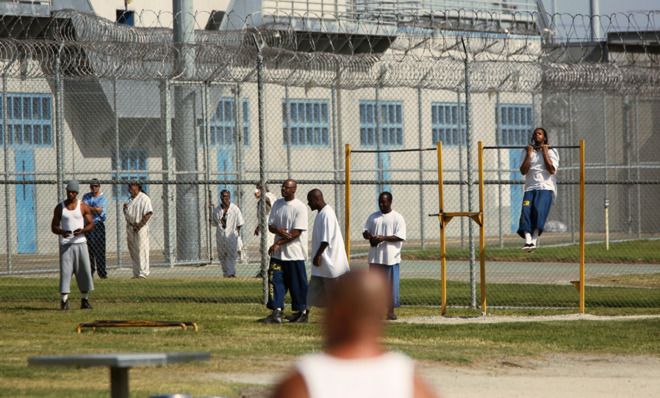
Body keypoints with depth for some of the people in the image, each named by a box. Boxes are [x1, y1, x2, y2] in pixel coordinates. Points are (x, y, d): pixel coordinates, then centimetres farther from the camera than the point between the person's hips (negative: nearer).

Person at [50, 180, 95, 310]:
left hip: (80, 243, 1)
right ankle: (64, 301, -7)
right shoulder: (60, 207, 5)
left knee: (85, 271, 0)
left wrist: (82, 230, -18)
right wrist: (62, 232, -16)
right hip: (65, 244, -1)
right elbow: (54, 227, 6)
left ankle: (85, 300, 10)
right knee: (65, 271, -8)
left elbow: (91, 224, 2)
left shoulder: (83, 207, 4)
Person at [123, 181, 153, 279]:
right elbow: (127, 214, 27)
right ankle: (136, 273, 13)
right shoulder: (130, 200, 19)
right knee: (133, 251, 8)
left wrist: (139, 225, -19)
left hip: (140, 228, -8)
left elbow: (148, 213, -15)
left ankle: (143, 272, -9)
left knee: (141, 250, -9)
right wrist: (125, 208, 4)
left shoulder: (144, 198, -7)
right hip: (130, 228, 8)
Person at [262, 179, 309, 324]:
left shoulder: (300, 207, -11)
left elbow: (296, 232, -16)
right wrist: (278, 231, -14)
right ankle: (277, 312, -3)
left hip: (294, 253, -6)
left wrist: (278, 243, -20)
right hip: (278, 252, 6)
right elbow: (270, 225, 10)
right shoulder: (277, 204, 10)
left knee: (297, 283, 2)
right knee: (275, 279, -2)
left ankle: (302, 312, 13)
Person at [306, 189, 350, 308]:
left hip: (330, 261, -10)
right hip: (322, 262, 10)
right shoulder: (321, 213, 13)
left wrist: (318, 255, -19)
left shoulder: (327, 214, -17)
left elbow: (326, 239, -22)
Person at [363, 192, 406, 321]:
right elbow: (365, 231, 15)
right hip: (375, 257, 4)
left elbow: (400, 237, -10)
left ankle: (390, 311, 5)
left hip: (391, 257, -4)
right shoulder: (373, 217, 13)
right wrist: (369, 236, -9)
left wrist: (384, 238, -20)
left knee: (391, 284, -1)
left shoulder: (397, 218, -2)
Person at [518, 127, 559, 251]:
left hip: (546, 187, -3)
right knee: (526, 211, -21)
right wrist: (529, 154, 1)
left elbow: (552, 170, -5)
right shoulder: (529, 152, 18)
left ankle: (534, 239, -30)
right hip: (530, 188, 3)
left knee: (539, 209, -26)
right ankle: (528, 240, -30)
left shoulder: (551, 152, 10)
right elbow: (523, 171, 6)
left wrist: (545, 153, -3)